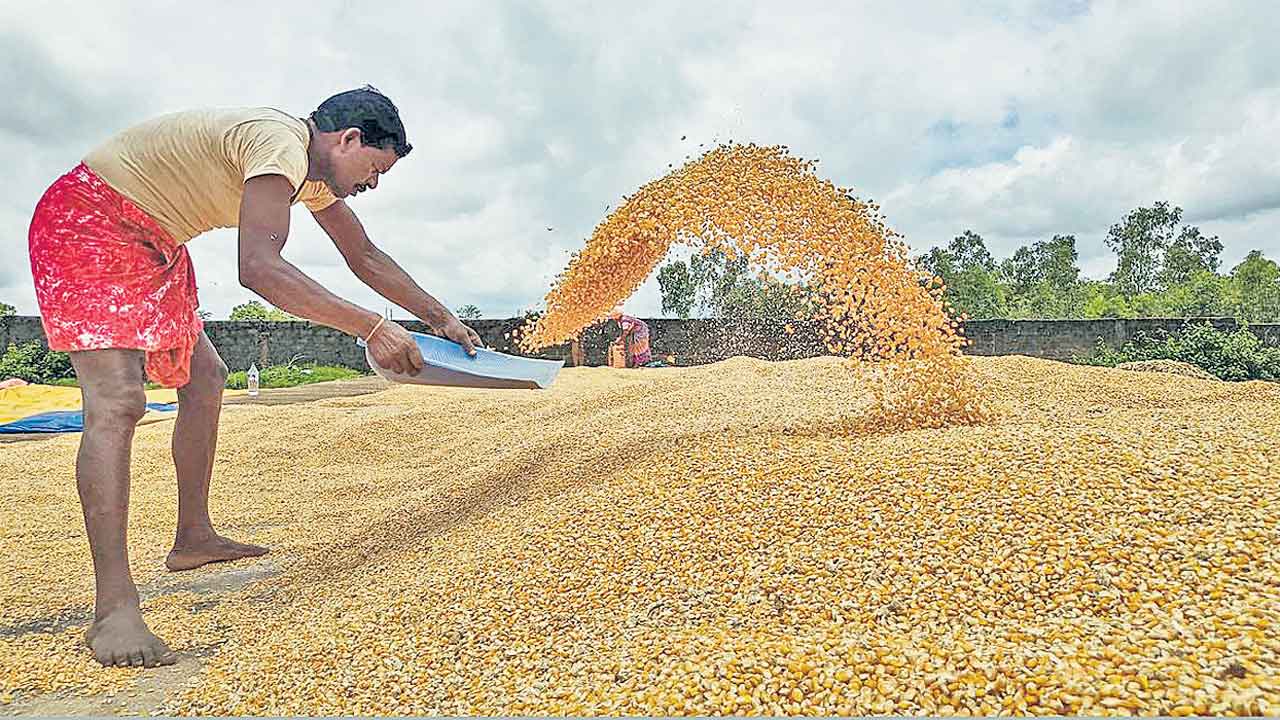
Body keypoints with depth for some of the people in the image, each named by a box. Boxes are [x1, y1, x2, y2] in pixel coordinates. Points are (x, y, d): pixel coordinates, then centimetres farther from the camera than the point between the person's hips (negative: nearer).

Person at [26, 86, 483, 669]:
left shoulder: (313, 170, 7)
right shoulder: (281, 142, -25)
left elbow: (366, 258, 15)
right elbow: (259, 268, -40)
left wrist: (441, 319, 15)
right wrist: (371, 328, -39)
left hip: (152, 247, 11)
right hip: (86, 222, -11)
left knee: (204, 377, 12)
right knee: (117, 402, -22)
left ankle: (193, 539, 23)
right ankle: (114, 610, -24)